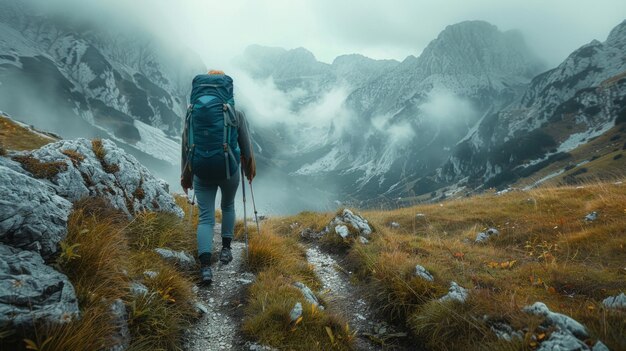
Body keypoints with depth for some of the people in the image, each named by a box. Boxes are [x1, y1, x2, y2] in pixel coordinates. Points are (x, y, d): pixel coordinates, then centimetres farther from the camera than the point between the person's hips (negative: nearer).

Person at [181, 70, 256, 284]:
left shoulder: (192, 113, 1)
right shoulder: (235, 114, -5)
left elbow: (185, 147, 7)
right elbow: (246, 146, 3)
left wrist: (186, 176, 18)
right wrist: (250, 169, 20)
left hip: (202, 172, 1)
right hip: (229, 169, -1)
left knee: (205, 217, 7)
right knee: (228, 206, 26)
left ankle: (205, 266, -7)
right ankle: (226, 249, 29)